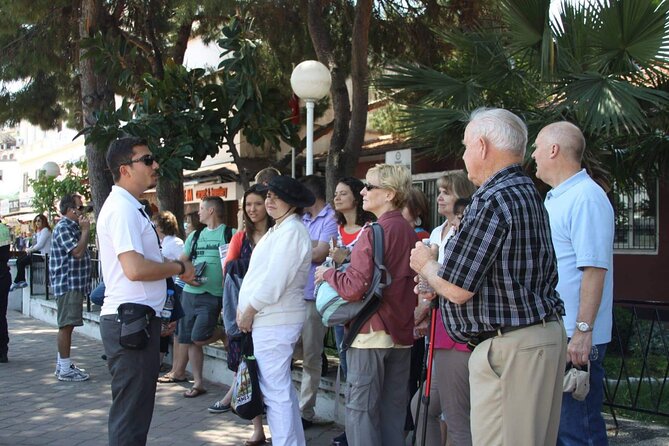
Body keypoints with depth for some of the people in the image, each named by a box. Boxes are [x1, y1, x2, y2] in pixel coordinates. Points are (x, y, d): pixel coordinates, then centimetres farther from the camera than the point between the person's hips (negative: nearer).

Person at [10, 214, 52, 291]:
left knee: (22, 262, -16)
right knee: (19, 260, -4)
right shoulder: (38, 231, 19)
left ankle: (16, 282, -5)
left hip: (43, 254, -10)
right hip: (38, 252, 10)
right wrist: (29, 249, 1)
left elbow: (40, 245, -18)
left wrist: (30, 250, -9)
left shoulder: (45, 230, -11)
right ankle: (22, 281, -8)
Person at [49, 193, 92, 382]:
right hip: (67, 283, -11)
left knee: (67, 325, 15)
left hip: (75, 284, 11)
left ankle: (63, 364, 23)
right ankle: (65, 370, -5)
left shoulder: (73, 227, 18)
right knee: (66, 325, -8)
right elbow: (78, 252, -22)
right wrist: (86, 230, -15)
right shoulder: (63, 227, -13)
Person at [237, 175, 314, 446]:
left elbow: (275, 280, -21)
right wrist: (245, 308, 11)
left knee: (275, 390, -7)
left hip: (274, 321, -11)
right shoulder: (280, 229, 19)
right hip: (271, 318, 11)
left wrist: (249, 310, -13)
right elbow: (262, 274, 19)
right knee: (282, 388, 16)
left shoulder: (291, 231, -14)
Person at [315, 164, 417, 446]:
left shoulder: (373, 232, -15)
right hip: (401, 332, 8)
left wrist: (327, 273, -2)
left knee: (360, 408, 0)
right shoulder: (409, 232, 7)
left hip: (372, 333, -7)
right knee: (393, 407, 13)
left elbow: (354, 288, -20)